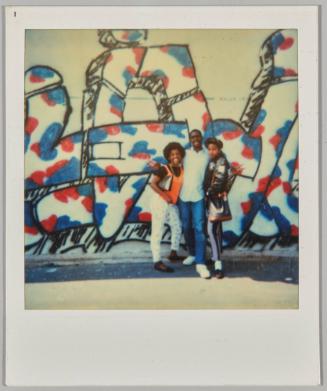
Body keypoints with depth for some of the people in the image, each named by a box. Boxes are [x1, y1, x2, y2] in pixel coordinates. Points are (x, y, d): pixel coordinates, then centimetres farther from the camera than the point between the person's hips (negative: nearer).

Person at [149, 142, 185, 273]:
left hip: (172, 204, 8)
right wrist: (165, 196, -21)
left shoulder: (181, 169, 5)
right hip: (160, 203, -8)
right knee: (157, 232, -4)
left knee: (177, 227, 19)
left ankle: (173, 254, 36)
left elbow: (179, 186, 14)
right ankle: (157, 262, -2)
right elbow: (153, 184, -20)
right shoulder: (164, 169, -14)